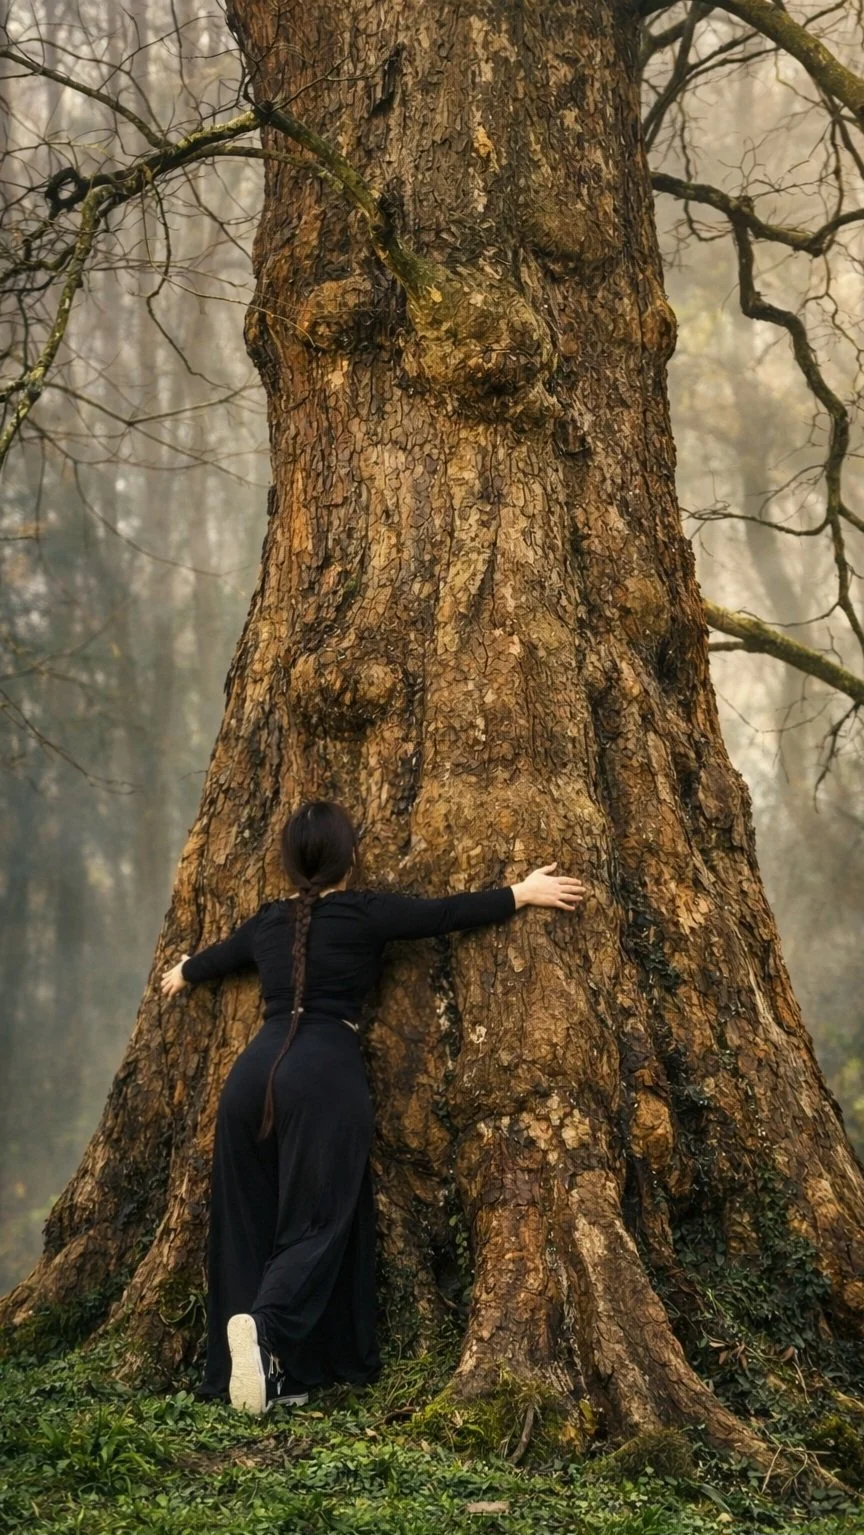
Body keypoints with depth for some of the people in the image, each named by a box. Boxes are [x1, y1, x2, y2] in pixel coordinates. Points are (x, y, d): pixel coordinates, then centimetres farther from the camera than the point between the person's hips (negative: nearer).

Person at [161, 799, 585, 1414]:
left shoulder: (268, 921, 17)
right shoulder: (364, 913, 1)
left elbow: (222, 954, 36)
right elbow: (447, 912, 5)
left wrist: (183, 974, 58)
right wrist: (524, 893, 16)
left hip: (256, 1070, 6)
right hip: (325, 1072, -5)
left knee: (250, 1223, 7)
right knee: (317, 1220, -6)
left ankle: (267, 1368, 5)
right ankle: (266, 1327, -30)